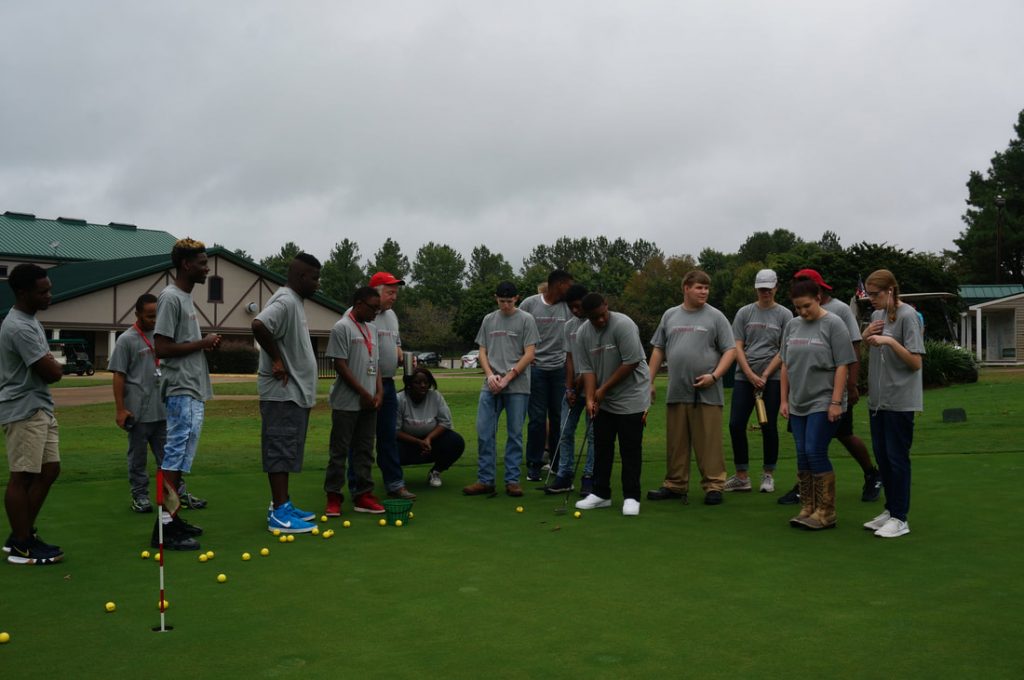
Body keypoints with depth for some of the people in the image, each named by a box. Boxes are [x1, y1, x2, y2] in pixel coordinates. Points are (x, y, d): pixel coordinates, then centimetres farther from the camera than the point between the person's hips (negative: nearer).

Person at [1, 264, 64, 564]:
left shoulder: (30, 320, 13)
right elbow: (52, 372, -20)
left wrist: (50, 364, 3)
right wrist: (57, 365, 0)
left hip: (41, 409, 10)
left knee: (49, 470, 11)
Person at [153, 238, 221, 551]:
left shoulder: (186, 298, 17)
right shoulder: (170, 298, -13)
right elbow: (162, 348, -19)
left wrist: (205, 344, 6)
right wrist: (202, 343, -11)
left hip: (194, 391, 10)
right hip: (182, 392, -10)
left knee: (180, 459, 12)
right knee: (175, 457, -8)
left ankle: (172, 517, 19)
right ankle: (165, 526, -4)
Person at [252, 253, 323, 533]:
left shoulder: (295, 302, 16)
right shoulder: (285, 301, -16)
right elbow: (259, 325, -32)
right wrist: (276, 360, -23)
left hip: (295, 392, 10)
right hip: (283, 393, -10)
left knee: (287, 451, 14)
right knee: (280, 450, -7)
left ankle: (283, 505, 21)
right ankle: (279, 514, -5)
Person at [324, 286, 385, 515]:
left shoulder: (372, 329, 15)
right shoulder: (342, 328, -8)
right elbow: (340, 365, -12)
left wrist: (379, 392, 3)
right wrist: (364, 393, -11)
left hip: (369, 402, 7)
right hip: (346, 402, -7)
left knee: (365, 450, 8)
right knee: (340, 450, -1)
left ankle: (363, 495, 14)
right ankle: (333, 497, 6)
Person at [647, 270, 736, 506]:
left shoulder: (715, 317, 1)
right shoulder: (669, 316, 12)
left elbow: (730, 350, -1)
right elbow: (658, 350, 16)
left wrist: (714, 376, -14)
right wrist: (650, 381, 10)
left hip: (707, 394, -3)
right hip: (676, 393, 4)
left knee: (709, 443, -2)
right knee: (676, 443, 9)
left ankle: (713, 486, 6)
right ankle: (675, 485, 19)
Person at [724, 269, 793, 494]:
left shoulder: (784, 315, 3)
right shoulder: (744, 313, 7)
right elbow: (737, 347, 2)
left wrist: (764, 376, -9)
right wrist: (750, 375, -9)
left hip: (772, 378, -2)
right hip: (744, 377, 2)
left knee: (769, 427, 1)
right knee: (736, 425, -3)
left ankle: (768, 475, 14)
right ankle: (742, 477, 7)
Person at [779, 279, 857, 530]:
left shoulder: (833, 324, -6)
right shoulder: (792, 326, 11)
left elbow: (842, 366, -10)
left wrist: (836, 401, -14)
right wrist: (784, 399, 11)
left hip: (823, 403, -6)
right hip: (798, 404, 6)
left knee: (816, 453, -9)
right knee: (802, 455, 8)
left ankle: (826, 513, 1)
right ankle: (807, 509, 17)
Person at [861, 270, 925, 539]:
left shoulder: (907, 315, -12)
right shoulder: (877, 314, 10)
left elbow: (916, 362, -15)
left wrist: (890, 341, -25)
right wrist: (865, 336, 0)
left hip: (900, 400, -7)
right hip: (877, 398, 8)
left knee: (897, 457, -3)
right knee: (882, 456, 12)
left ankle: (900, 518, 5)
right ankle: (890, 509, 24)